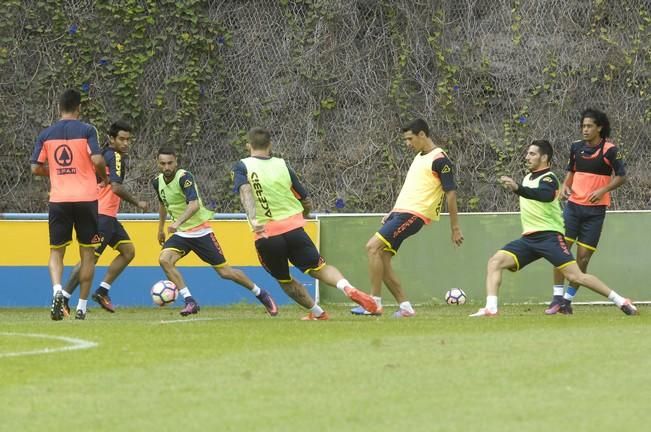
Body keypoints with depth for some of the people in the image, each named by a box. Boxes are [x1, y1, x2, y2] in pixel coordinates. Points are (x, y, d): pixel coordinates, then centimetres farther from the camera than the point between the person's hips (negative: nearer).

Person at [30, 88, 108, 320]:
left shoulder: (46, 134, 5)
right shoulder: (87, 130, -4)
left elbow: (36, 168, 4)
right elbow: (97, 160, -15)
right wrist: (104, 177, 5)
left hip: (58, 200, 2)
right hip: (86, 199, -2)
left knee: (56, 252, 10)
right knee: (87, 253, 10)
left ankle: (57, 290, -19)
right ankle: (82, 306, 9)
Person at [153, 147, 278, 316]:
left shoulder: (184, 177, -21)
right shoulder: (157, 182, 1)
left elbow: (194, 205, -36)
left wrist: (178, 222, -50)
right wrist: (161, 228, 29)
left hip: (200, 231, -6)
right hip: (180, 233, 6)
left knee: (225, 272, -1)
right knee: (164, 259, -23)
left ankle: (261, 295, 20)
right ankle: (190, 302, -18)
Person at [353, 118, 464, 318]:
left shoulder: (439, 160, -10)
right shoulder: (419, 157, 19)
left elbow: (451, 192, -11)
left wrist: (455, 228, -11)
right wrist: (392, 213, 23)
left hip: (414, 215, -10)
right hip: (400, 211, 10)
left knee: (373, 246, -20)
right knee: (382, 259, 1)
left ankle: (374, 303, -18)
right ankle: (405, 307, 5)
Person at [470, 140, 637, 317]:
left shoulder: (548, 178, -10)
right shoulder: (528, 178, 17)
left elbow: (546, 195, -35)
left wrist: (517, 188, -48)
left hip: (549, 235, -8)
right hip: (528, 238, 8)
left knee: (575, 276, -16)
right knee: (495, 262, -13)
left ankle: (621, 302, -8)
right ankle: (490, 308, -20)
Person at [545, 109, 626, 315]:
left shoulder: (609, 150, -6)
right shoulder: (577, 147, 8)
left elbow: (621, 177, -6)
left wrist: (602, 190, -20)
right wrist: (565, 185, 3)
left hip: (595, 210, -4)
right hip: (573, 205, 4)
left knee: (583, 256, -2)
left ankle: (568, 299, 7)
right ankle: (557, 297, -3)